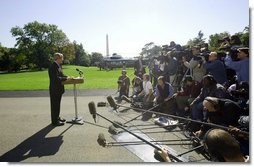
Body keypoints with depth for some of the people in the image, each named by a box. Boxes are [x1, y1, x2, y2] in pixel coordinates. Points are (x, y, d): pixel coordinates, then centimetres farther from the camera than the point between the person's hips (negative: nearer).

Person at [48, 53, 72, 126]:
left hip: (58, 89, 10)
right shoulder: (53, 67, -21)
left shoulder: (58, 66, 11)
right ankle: (55, 121, 12)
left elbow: (61, 75, 17)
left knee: (57, 104, 20)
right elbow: (56, 78, -27)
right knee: (54, 105, 2)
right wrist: (66, 78, -19)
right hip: (55, 90, -10)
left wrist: (67, 77, 3)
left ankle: (57, 118, 33)